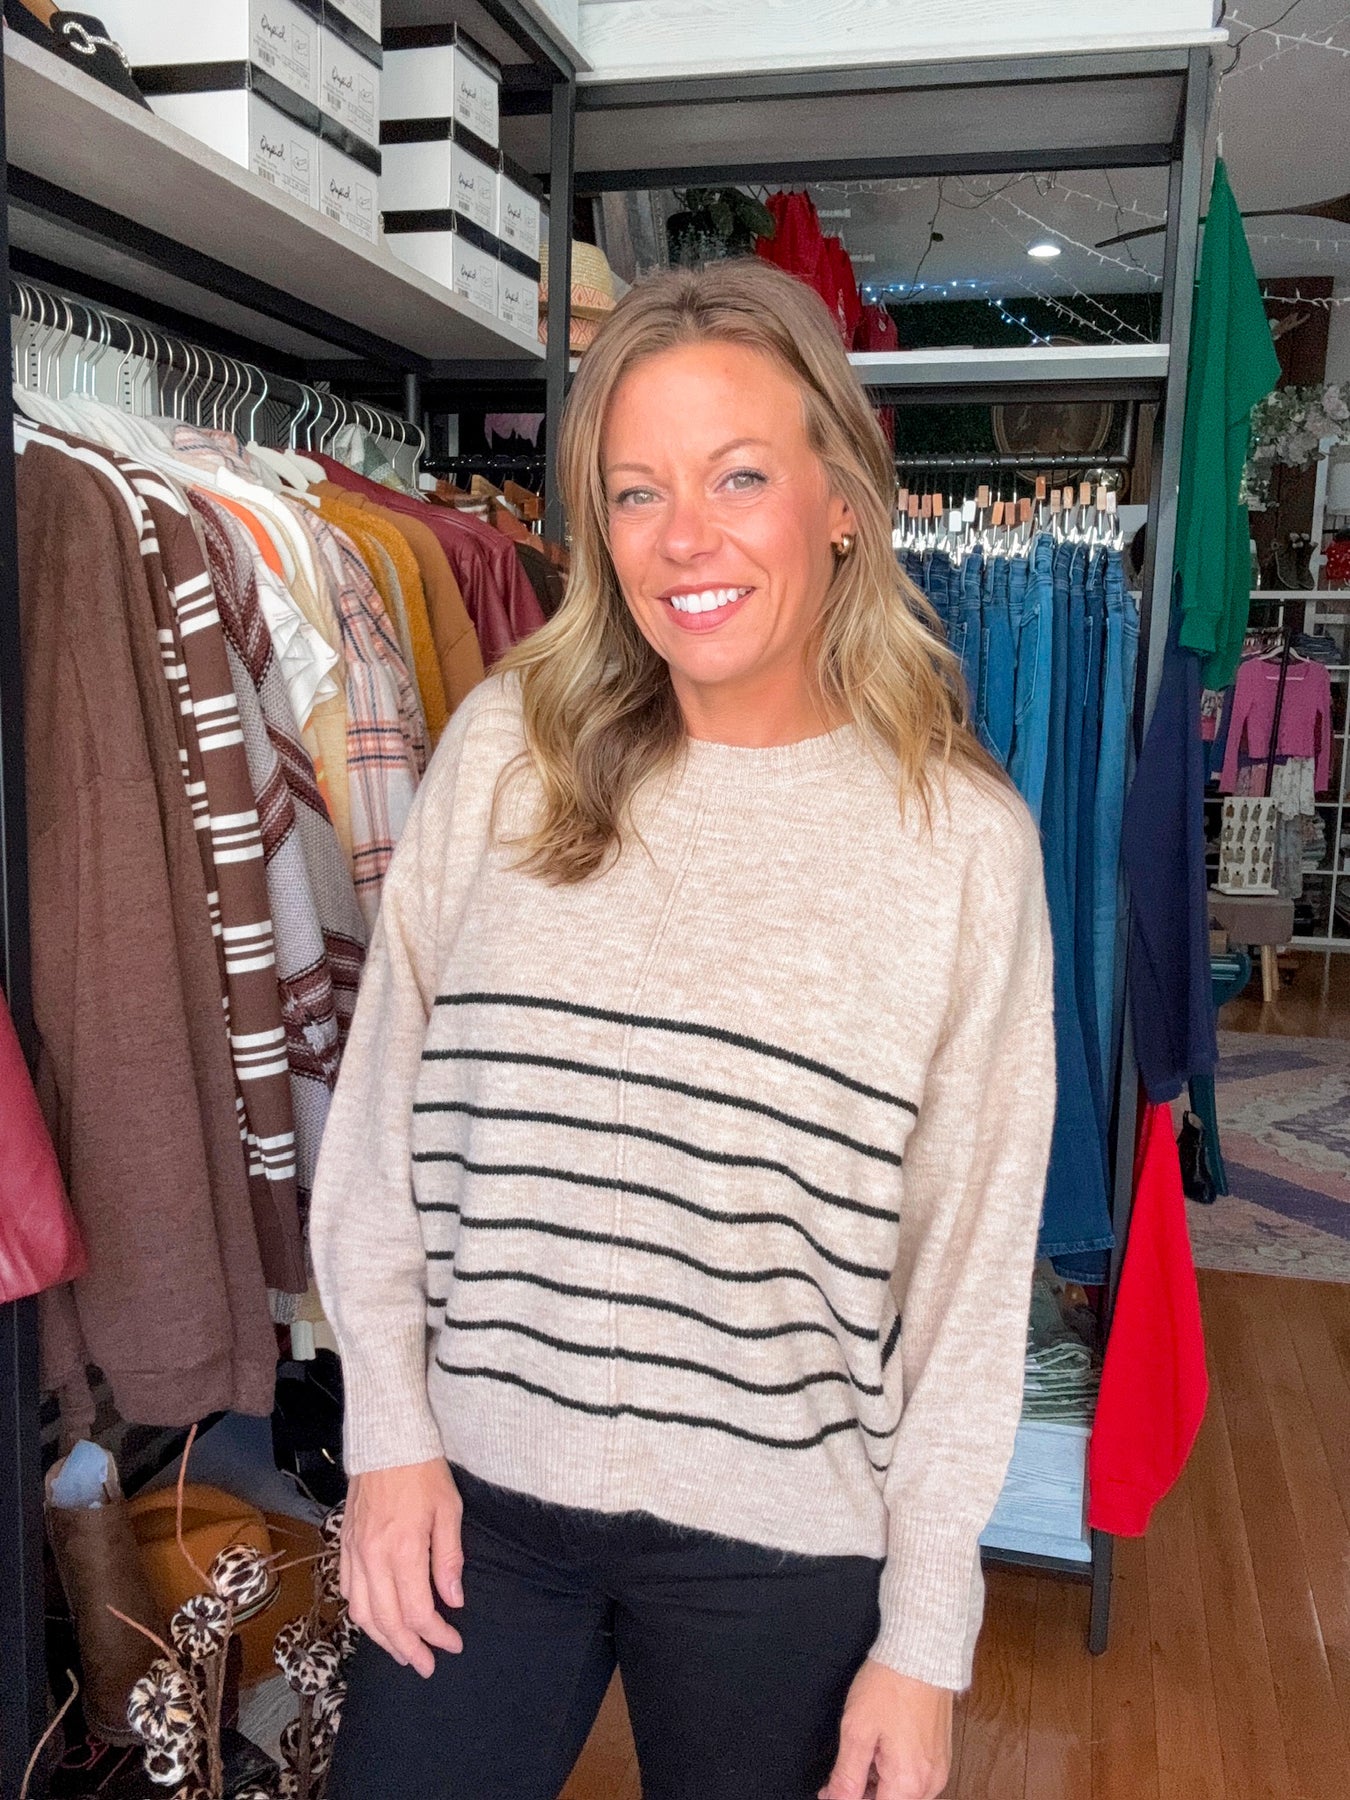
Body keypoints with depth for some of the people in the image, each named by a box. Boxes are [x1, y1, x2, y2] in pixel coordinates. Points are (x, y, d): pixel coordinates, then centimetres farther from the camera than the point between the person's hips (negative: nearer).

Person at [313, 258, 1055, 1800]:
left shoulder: (963, 836, -9)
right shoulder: (504, 750, -6)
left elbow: (972, 1255, -6)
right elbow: (382, 1109, 1)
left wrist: (924, 1636, -2)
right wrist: (389, 1431, 0)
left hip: (782, 1549, -1)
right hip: (474, 1497, 2)